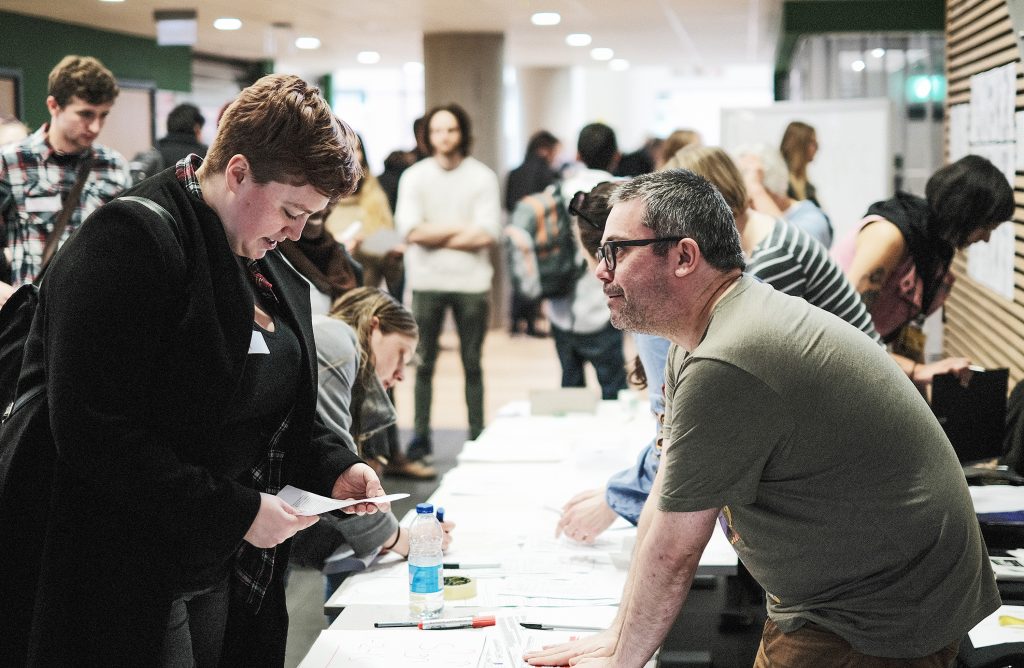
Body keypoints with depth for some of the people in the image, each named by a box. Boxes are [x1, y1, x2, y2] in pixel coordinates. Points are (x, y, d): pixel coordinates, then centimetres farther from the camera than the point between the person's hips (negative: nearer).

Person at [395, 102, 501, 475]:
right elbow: (411, 230, -8)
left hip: (471, 282, 0)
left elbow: (488, 234, -9)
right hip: (427, 282, 1)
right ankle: (419, 447, 6)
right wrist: (460, 229, -7)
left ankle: (477, 441, 13)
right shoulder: (414, 177, 3)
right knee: (424, 365, 3)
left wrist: (435, 235, -8)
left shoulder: (482, 177, 1)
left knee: (472, 365, 7)